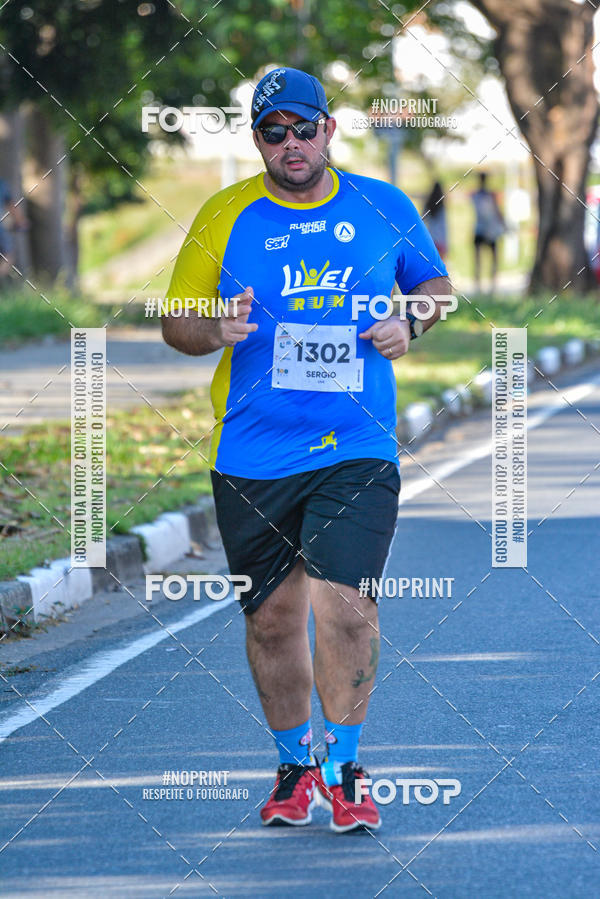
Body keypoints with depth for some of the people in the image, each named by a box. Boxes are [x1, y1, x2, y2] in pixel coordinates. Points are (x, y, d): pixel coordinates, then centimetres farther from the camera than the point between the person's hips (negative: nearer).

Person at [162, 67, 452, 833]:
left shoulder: (384, 208, 4)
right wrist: (217, 331, -15)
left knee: (342, 603, -14)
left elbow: (435, 282, 19)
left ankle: (343, 769, 3)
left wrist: (410, 324, -2)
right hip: (253, 452, 1)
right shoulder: (225, 217, 2)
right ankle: (295, 766, 26)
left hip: (357, 448, -1)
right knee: (273, 618, 7)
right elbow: (175, 321, 7)